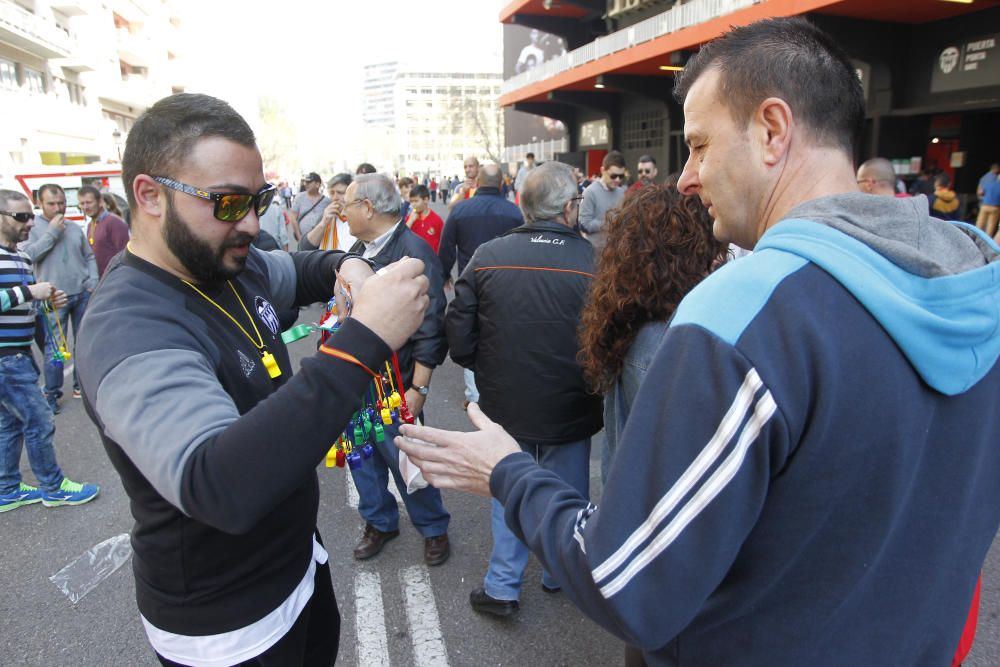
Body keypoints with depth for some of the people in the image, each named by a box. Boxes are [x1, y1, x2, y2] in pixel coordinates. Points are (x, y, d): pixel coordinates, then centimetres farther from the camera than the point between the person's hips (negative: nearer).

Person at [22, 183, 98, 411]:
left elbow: (89, 256, 16)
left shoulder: (75, 228, 10)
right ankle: (52, 393, 8)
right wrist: (52, 232, -14)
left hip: (82, 294, 4)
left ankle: (81, 384, 25)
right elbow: (27, 255, -15)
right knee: (54, 347, -2)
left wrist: (93, 281, 2)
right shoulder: (33, 227, -1)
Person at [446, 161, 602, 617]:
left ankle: (502, 586, 30)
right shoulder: (592, 262, -17)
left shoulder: (487, 256, -11)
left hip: (505, 405, 2)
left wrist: (488, 373, 10)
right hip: (570, 409, -1)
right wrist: (591, 383, 9)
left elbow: (459, 339, -8)